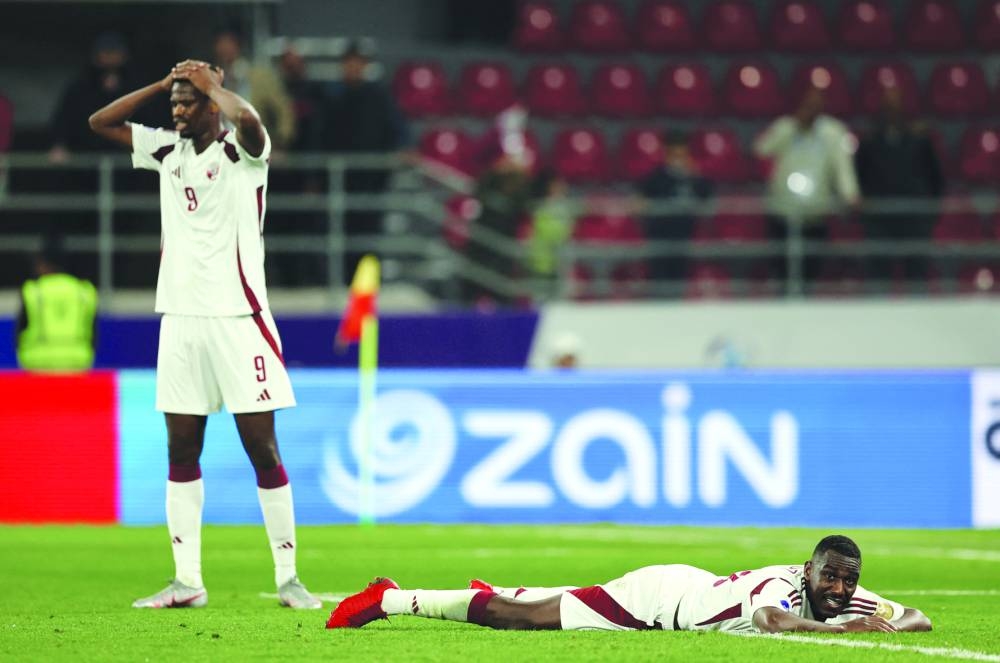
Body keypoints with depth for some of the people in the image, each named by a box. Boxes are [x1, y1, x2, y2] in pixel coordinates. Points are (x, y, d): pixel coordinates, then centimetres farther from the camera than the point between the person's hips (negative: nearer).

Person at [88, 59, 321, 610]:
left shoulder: (242, 152, -5)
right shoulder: (169, 151, 13)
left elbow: (247, 120, -28)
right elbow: (100, 123, 17)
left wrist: (208, 83, -9)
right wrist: (165, 83, 8)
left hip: (237, 318, -6)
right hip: (181, 318, 6)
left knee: (262, 449, -4)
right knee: (181, 451, 4)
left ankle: (287, 578, 2)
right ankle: (187, 581, 8)